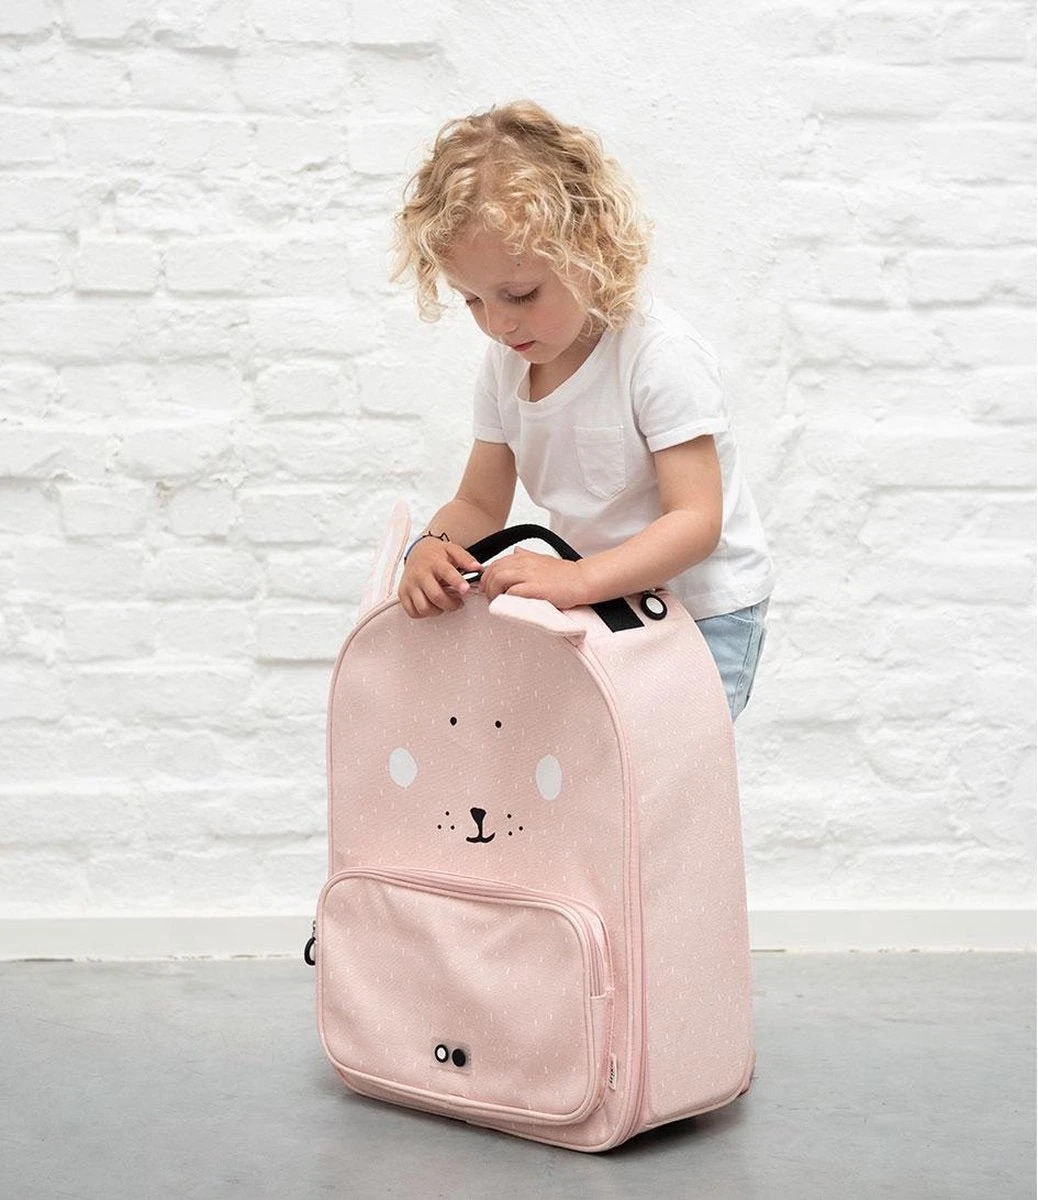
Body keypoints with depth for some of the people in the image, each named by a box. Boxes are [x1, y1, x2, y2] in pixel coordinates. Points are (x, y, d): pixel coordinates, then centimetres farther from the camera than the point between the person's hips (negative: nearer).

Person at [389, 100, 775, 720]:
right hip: (603, 602, 6)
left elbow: (696, 520, -28)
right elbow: (480, 505, 3)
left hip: (707, 610, -6)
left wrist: (580, 578, -42)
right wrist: (435, 546, -21)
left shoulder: (661, 355, -23)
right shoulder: (507, 362, -2)